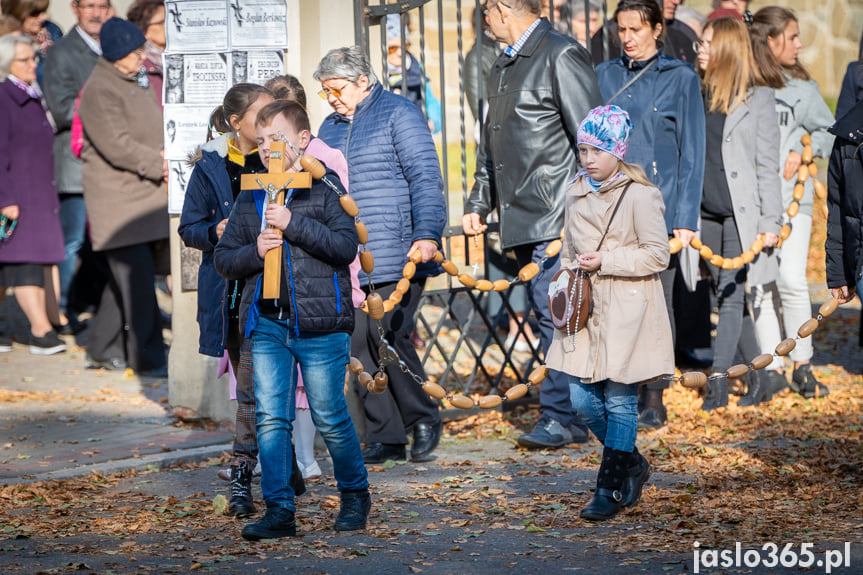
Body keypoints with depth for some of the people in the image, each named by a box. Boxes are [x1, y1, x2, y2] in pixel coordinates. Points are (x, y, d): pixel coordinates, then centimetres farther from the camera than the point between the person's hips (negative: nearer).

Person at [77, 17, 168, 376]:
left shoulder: (137, 82, 14)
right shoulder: (100, 91, -16)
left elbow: (154, 127, 25)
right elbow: (118, 147, -22)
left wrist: (164, 155, 6)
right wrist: (159, 164, -19)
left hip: (147, 193, 9)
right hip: (117, 199, -9)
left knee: (125, 275, 14)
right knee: (137, 278, -10)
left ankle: (104, 349, 24)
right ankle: (147, 358, -6)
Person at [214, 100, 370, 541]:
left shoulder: (325, 186, 1)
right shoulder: (250, 197, 13)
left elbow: (346, 246, -10)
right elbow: (224, 259, 15)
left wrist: (293, 224, -17)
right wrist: (255, 252, -6)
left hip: (319, 323, -4)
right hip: (267, 322, 4)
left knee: (330, 418, 2)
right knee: (270, 418, -2)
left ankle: (355, 494, 22)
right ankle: (279, 512, 2)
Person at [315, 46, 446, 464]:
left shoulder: (398, 114, -2)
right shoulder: (330, 128, 19)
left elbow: (425, 179, -8)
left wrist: (427, 234, -18)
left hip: (396, 255, -7)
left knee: (387, 336, -13)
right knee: (359, 345, 1)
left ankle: (423, 420, 7)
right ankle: (384, 438, 8)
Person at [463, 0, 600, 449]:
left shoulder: (562, 56, -9)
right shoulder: (503, 67, 20)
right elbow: (491, 145, 29)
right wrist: (479, 203, 23)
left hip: (556, 213, -9)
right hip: (521, 218, 9)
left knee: (555, 312, -11)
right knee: (548, 315, 9)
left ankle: (560, 417, -9)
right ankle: (579, 414, 14)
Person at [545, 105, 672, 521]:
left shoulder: (640, 195, -10)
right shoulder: (577, 193, 11)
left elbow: (657, 255, -11)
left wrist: (606, 261, -17)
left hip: (627, 312, -6)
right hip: (586, 309, 6)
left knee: (619, 399, -3)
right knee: (583, 400, 4)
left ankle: (611, 489, 7)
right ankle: (632, 464, 26)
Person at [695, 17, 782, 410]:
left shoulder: (758, 98, -2)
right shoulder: (697, 95, 10)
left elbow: (767, 164, -4)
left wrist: (770, 222, -9)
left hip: (742, 214, -5)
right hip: (707, 213, 5)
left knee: (733, 296, -10)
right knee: (728, 299, 8)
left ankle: (717, 379, -14)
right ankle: (760, 381, 17)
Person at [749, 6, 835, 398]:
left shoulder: (801, 87, 8)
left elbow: (827, 131, 16)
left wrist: (801, 151, -1)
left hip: (792, 196, 1)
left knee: (792, 281, -9)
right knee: (760, 285, 1)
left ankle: (802, 366, 5)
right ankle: (773, 369, 9)